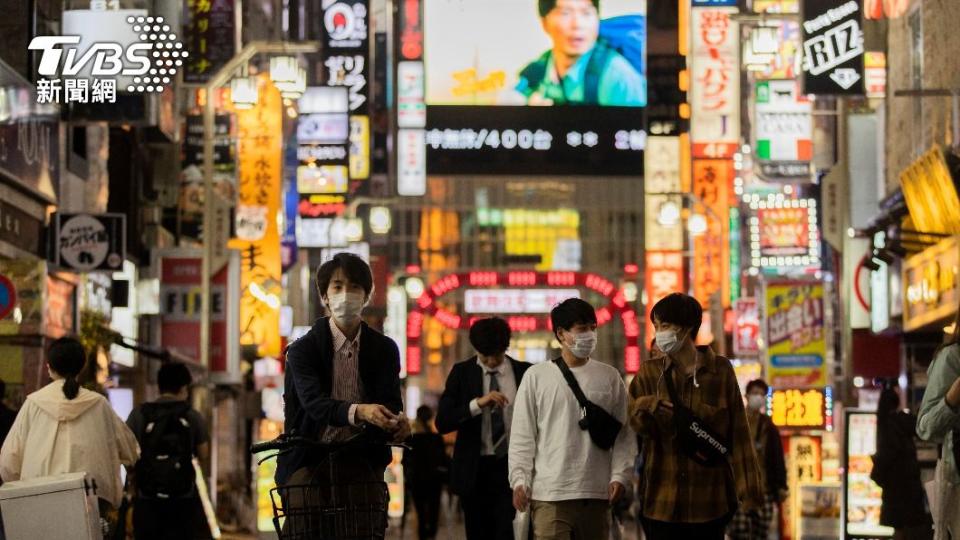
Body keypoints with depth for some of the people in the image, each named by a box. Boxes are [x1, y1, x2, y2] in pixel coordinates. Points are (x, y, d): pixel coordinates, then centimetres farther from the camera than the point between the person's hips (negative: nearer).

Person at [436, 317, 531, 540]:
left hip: (512, 468, -1)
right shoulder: (462, 373, 3)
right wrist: (478, 403, -20)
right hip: (475, 470, 1)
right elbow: (442, 422, -6)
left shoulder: (524, 373, 4)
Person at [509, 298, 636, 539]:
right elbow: (522, 435, 3)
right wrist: (520, 480, -4)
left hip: (597, 493, 3)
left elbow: (623, 433, 10)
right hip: (550, 493, -3)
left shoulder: (610, 376, 9)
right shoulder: (536, 376, 3)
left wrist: (620, 476, -1)